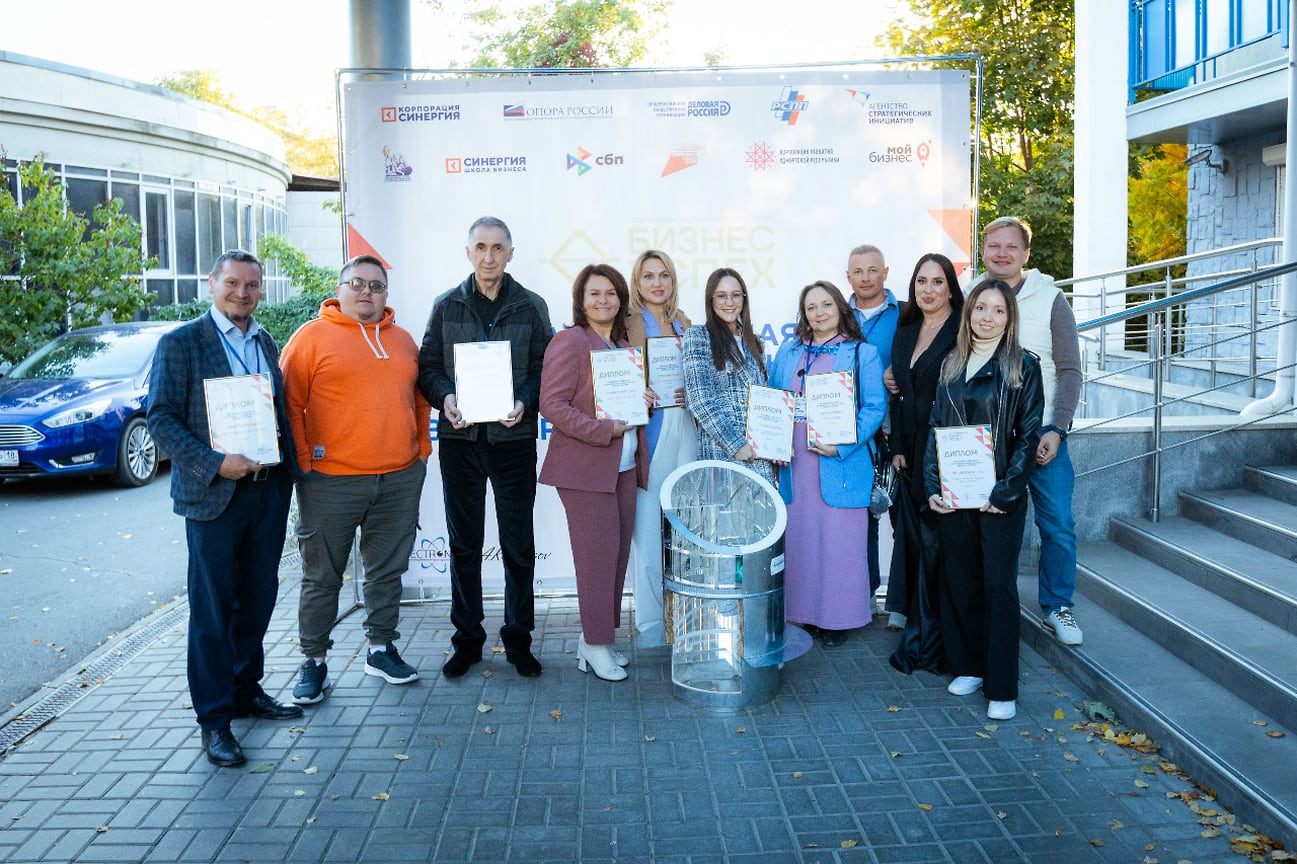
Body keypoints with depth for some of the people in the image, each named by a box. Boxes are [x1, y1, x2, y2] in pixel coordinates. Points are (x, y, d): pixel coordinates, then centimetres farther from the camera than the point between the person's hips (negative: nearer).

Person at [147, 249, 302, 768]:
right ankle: (214, 718, 12)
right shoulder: (181, 343, -5)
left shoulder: (265, 344, 13)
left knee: (258, 598, 15)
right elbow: (160, 418, -9)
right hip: (214, 493, -6)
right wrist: (213, 464, -19)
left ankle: (246, 689, 32)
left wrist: (287, 463, 5)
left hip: (269, 489, 6)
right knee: (213, 608, 2)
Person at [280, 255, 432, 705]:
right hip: (332, 481, -4)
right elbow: (290, 404, -5)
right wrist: (303, 462, -10)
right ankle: (314, 661, 18)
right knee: (322, 577, 5)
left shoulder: (402, 340, 13)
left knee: (387, 570, 14)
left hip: (401, 478, 5)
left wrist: (422, 447, 11)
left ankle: (381, 648, 28)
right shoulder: (311, 337, -2)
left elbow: (419, 397, 20)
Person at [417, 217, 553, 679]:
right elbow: (428, 365, 7)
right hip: (460, 438, 1)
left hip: (514, 437, -1)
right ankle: (467, 638, 21)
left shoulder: (531, 307, 5)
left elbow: (545, 368, 3)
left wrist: (524, 403, -15)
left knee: (518, 544, 5)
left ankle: (518, 638, 18)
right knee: (464, 544, 9)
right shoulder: (446, 306, 7)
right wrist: (445, 397, -13)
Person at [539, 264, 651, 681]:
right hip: (584, 467, -8)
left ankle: (595, 638, 21)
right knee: (598, 553, -5)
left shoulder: (624, 345, 17)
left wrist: (642, 399, 6)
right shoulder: (570, 342, -8)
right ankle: (596, 646, 7)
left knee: (618, 552, 9)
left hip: (623, 467, 8)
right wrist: (602, 430, -19)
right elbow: (552, 404, -15)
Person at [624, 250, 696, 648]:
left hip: (685, 428, 5)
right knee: (648, 526, -5)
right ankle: (651, 624, 4)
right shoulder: (629, 323, 1)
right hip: (648, 430, -5)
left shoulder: (683, 324, 16)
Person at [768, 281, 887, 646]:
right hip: (795, 464, 4)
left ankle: (839, 617, 13)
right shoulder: (788, 352, 13)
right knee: (798, 537, 8)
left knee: (839, 540, 1)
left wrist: (842, 446, -17)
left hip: (840, 463, -4)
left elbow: (875, 407, -6)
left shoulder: (863, 353, 0)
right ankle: (803, 612, 20)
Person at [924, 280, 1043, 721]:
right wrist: (933, 486, -1)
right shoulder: (951, 365, 10)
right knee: (958, 580, 9)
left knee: (998, 585, -2)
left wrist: (1005, 491, -13)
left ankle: (1002, 688, 5)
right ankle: (968, 667, 25)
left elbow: (1029, 435, -5)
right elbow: (935, 428, 9)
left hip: (1000, 497, -4)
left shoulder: (1022, 366, -2)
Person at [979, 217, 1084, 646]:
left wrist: (1056, 430, -10)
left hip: (1042, 432, -1)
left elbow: (1069, 370, 0)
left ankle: (1056, 607, 19)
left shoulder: (1049, 299, 0)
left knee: (1058, 524, 2)